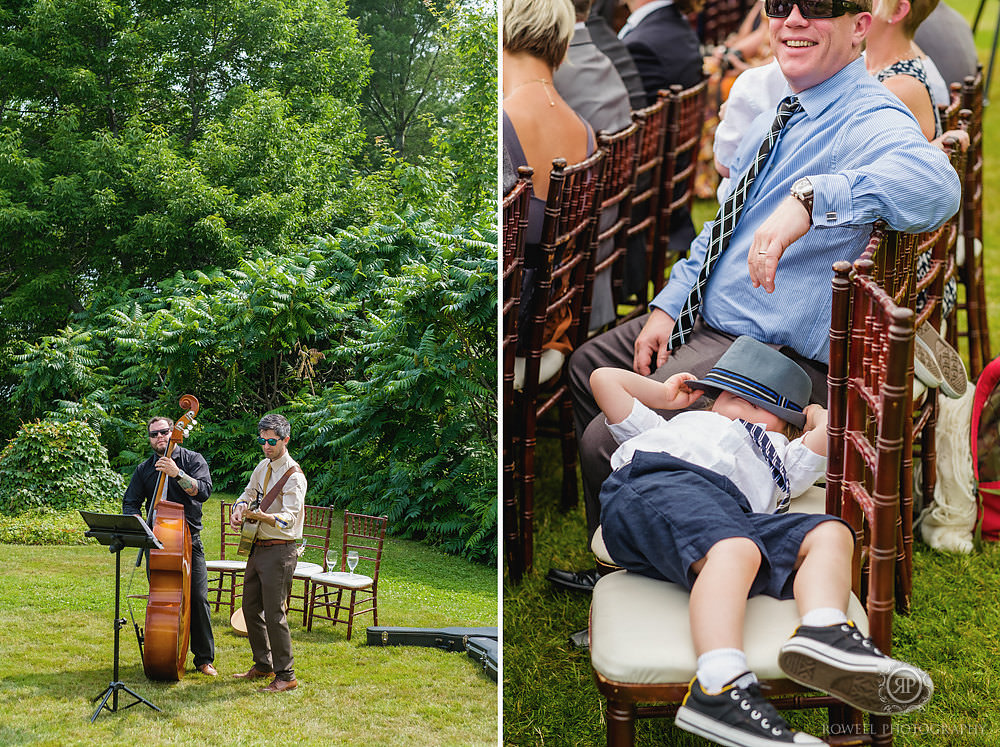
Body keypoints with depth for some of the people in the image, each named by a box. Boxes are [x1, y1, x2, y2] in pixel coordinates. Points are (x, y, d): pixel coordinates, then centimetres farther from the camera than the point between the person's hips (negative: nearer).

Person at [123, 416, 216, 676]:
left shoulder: (193, 460, 3)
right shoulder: (144, 469, 11)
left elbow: (203, 491, -11)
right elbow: (130, 504, 9)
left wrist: (177, 473, -23)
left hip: (189, 540, -2)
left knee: (198, 598, -6)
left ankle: (204, 659, 4)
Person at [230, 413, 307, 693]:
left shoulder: (294, 476, -15)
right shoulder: (263, 467, 11)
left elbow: (289, 517, -24)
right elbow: (248, 494, 22)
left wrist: (263, 516, -42)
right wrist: (239, 509, -1)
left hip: (280, 550, -9)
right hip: (258, 547, 9)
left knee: (274, 613, -9)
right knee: (251, 608, 14)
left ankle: (285, 675, -2)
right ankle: (263, 665, 28)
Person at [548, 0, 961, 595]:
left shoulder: (870, 119, -21)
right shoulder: (775, 119, 9)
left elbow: (934, 184, -45)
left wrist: (811, 197, -56)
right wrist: (668, 306, 9)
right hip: (705, 321, 10)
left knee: (608, 442, -17)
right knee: (587, 367, 22)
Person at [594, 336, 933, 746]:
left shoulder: (781, 458, 46)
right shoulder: (671, 426, 45)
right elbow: (604, 378, 48)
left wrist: (812, 413, 53)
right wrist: (666, 394, 57)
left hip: (734, 514, 4)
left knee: (830, 534, -21)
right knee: (735, 549, -37)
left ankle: (825, 632, -51)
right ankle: (720, 685, -63)